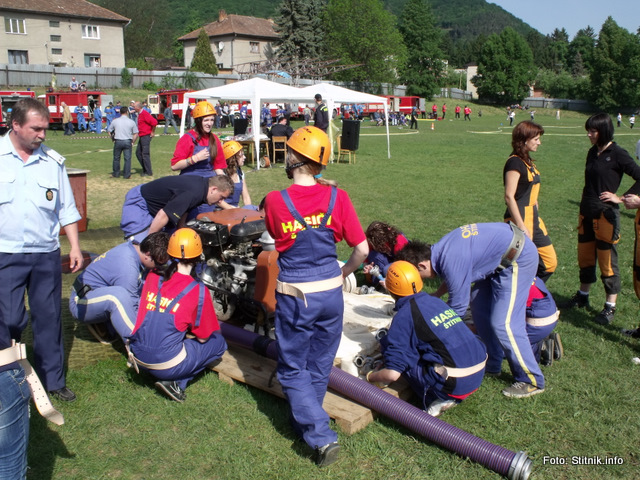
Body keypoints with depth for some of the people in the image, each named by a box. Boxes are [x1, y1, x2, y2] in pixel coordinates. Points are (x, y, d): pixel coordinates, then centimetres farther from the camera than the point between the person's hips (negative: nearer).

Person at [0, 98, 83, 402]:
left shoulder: (53, 161, 5)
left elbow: (66, 208, 10)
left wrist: (75, 247, 6)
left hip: (46, 254, 3)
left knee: (49, 318, 10)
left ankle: (53, 379, 23)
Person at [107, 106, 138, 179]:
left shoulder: (115, 121, 2)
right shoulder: (131, 122, -1)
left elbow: (109, 131, 8)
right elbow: (136, 134, 0)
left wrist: (113, 140, 18)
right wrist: (132, 142, 9)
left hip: (118, 141, 1)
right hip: (128, 141, -1)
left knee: (116, 158, 14)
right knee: (127, 158, 4)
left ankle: (116, 174, 23)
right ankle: (126, 175, 3)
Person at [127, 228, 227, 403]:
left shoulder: (152, 276, 3)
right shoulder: (198, 290, -10)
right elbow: (202, 337, -1)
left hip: (137, 357, 6)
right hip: (166, 365, -6)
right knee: (219, 342, 13)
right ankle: (176, 382, -2)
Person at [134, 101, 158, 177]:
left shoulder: (144, 114, -16)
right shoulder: (139, 114, 15)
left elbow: (154, 122, -26)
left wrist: (152, 132, -16)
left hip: (146, 136, -10)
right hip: (141, 136, 10)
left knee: (145, 154, -8)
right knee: (138, 153, 12)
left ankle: (149, 172, -2)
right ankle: (145, 170, 20)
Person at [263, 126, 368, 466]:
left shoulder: (275, 201, -13)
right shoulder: (336, 197, -9)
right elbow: (362, 249, -6)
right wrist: (342, 273, 11)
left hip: (294, 297, -2)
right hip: (331, 294, 3)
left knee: (293, 368, 15)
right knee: (319, 367, 22)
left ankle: (321, 436, 6)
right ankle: (306, 421, 41)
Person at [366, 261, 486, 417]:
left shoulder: (404, 316, -8)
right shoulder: (437, 301, 13)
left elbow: (393, 374, -12)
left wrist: (369, 377, 9)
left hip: (455, 384, -8)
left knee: (388, 344, 2)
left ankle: (439, 399, -1)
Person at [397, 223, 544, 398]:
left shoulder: (451, 263, -28)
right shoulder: (437, 250, -2)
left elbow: (457, 308, -17)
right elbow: (452, 279, 19)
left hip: (518, 258, -10)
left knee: (503, 323, -11)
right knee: (479, 308, 13)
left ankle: (532, 381, 2)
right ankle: (492, 364, 26)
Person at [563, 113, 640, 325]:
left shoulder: (617, 154, -12)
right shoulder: (592, 152, 9)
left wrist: (621, 198, -14)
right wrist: (585, 205, 14)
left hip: (606, 215, -7)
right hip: (587, 213, 7)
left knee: (607, 260, 0)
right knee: (585, 256, 16)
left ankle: (610, 306, 12)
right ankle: (583, 296, 32)